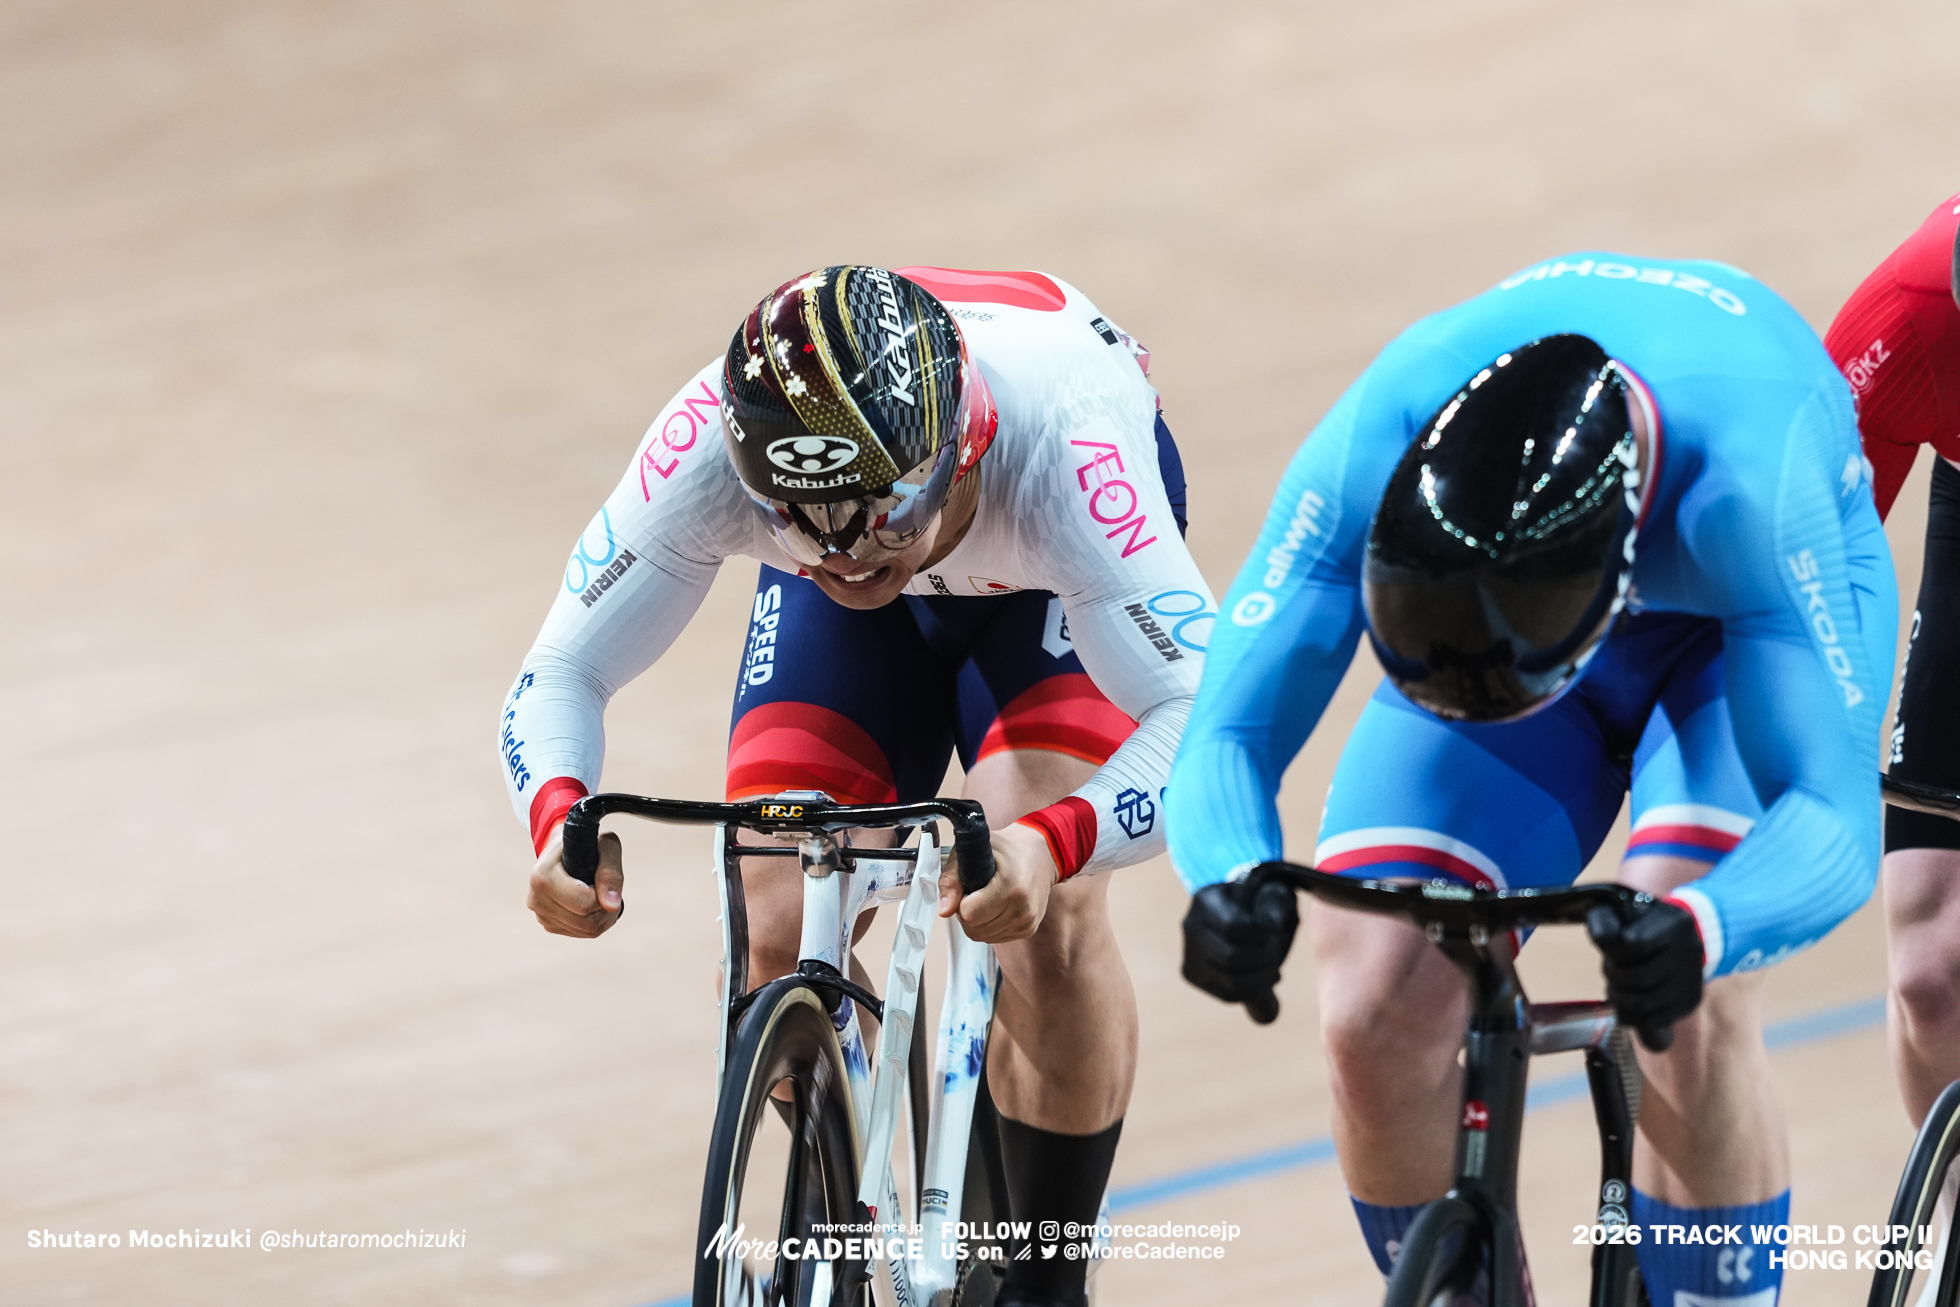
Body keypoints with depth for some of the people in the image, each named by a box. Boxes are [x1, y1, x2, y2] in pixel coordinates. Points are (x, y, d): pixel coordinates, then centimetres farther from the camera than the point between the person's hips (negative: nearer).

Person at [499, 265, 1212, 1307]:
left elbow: (1207, 713, -48)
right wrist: (558, 816, -50)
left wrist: (1050, 843, -66)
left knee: (1048, 914, -24)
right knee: (782, 940, -13)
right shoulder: (708, 443, -38)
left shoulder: (1057, 441, -45)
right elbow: (560, 672, -28)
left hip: (1054, 573, -3)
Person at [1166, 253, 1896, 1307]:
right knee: (1377, 1021, -17)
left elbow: (1833, 822, -46)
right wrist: (1233, 883, -57)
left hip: (1737, 621, -3)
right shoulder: (1369, 450, -36)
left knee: (1685, 1021, -27)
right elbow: (1224, 739, -33)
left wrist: (1695, 932, -68)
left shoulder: (1744, 480, -43)